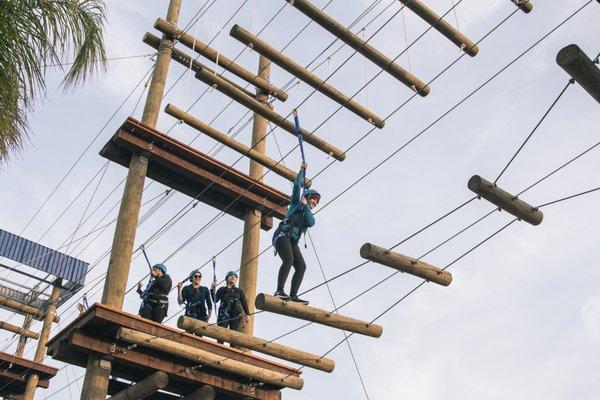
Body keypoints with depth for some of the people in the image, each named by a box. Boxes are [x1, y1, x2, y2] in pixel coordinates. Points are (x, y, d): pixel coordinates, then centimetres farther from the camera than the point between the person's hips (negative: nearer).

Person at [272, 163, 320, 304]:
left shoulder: (309, 213, 27)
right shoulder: (296, 203, 17)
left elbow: (311, 223, 3)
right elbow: (297, 185, 7)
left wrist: (306, 206, 1)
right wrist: (302, 170, 14)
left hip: (293, 241, 6)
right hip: (282, 235, -6)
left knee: (301, 266, -11)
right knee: (288, 259, -29)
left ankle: (293, 295, -17)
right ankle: (279, 290, -35)